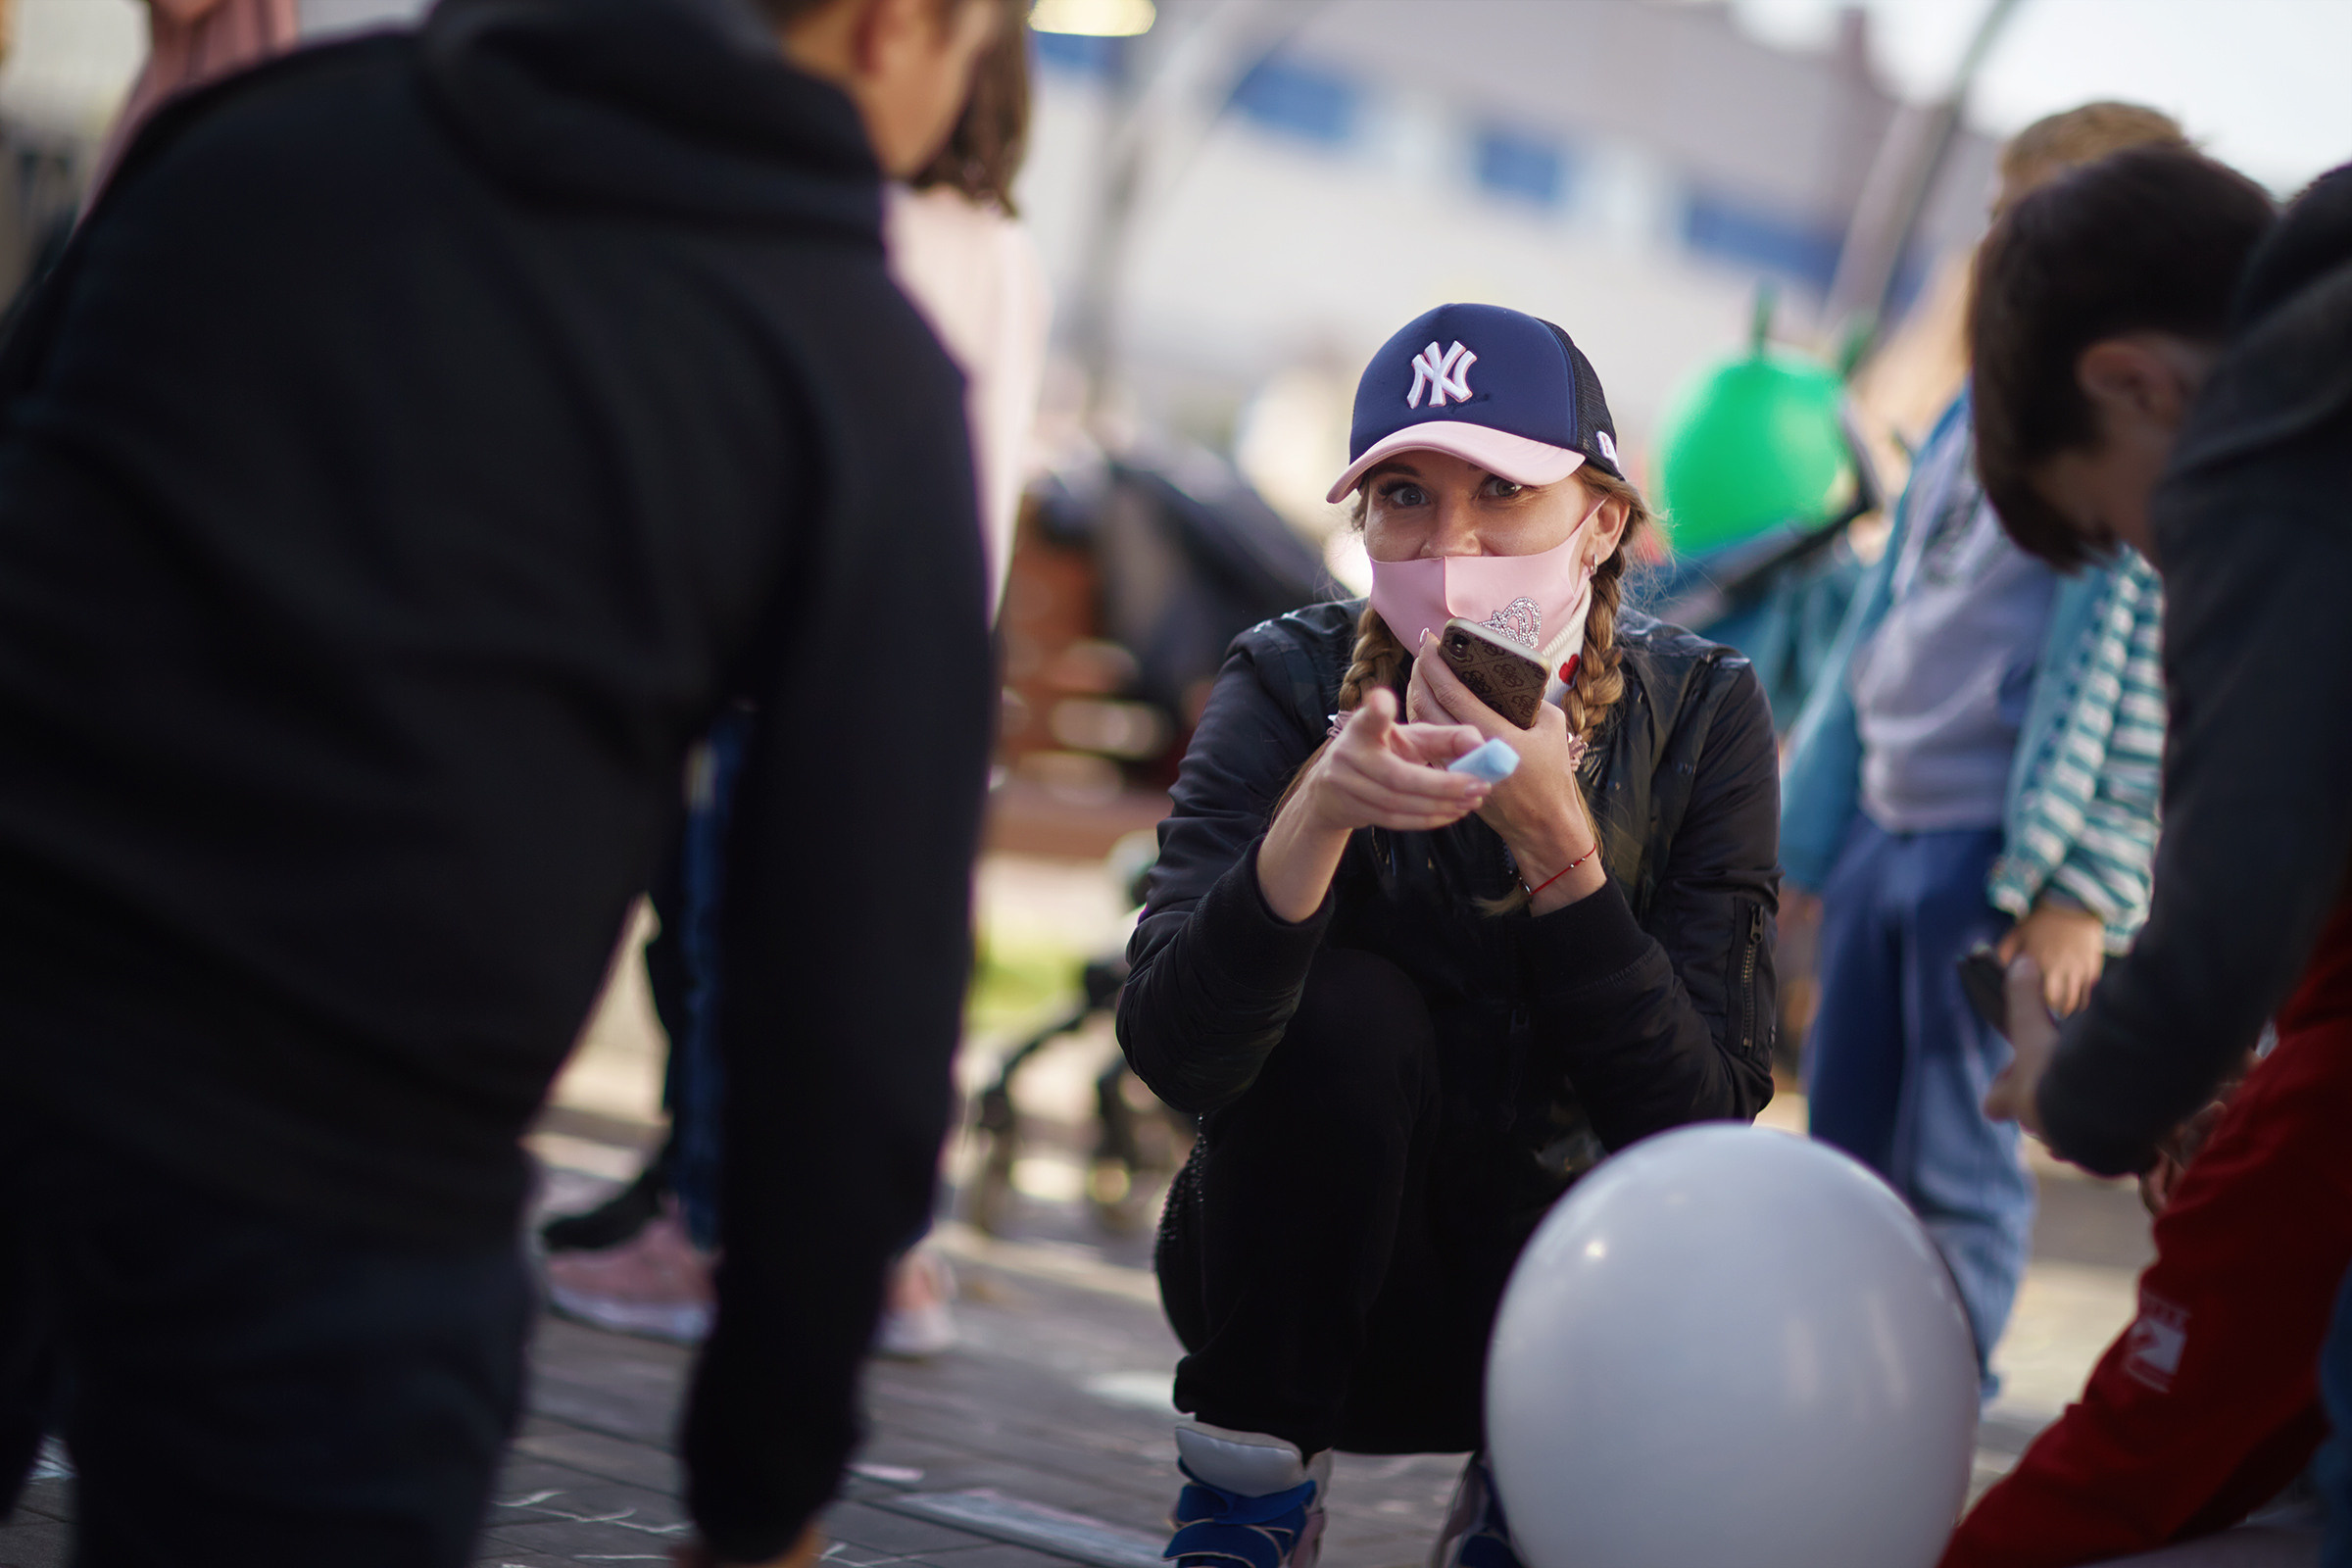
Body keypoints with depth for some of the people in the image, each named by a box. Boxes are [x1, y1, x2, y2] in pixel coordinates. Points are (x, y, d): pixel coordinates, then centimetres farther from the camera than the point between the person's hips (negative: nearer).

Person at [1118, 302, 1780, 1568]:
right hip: (1307, 1282, -2)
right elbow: (1171, 1051, -28)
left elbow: (1701, 1115, -19)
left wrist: (1555, 843, -31)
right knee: (1341, 1010, -28)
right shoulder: (1290, 690, -13)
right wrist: (1316, 815, -43)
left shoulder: (1699, 713, -10)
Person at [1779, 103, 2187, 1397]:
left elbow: (2137, 672, -14)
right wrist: (1808, 825, 19)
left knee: (1955, 1170, 0)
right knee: (1845, 1154, 13)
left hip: (2001, 853, -7)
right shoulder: (1975, 417, 14)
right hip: (1883, 829, 7)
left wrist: (2082, 885, -17)